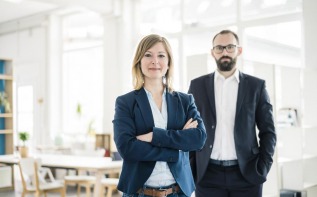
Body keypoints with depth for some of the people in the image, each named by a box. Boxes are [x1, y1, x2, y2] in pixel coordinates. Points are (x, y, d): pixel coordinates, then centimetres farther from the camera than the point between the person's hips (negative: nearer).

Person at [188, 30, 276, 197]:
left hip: (246, 173, 0)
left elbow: (268, 131, 5)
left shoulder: (256, 85, 4)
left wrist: (263, 167, -4)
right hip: (207, 175, 0)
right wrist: (190, 168, 1)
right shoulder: (197, 85, 5)